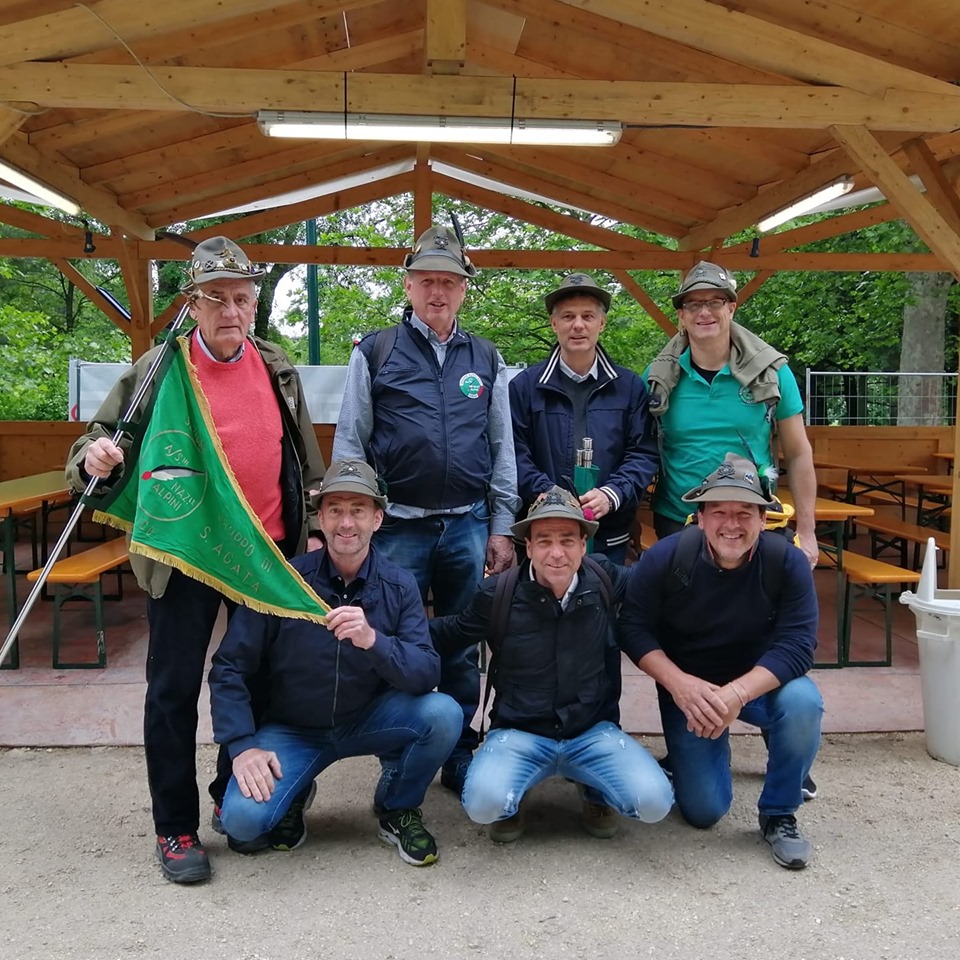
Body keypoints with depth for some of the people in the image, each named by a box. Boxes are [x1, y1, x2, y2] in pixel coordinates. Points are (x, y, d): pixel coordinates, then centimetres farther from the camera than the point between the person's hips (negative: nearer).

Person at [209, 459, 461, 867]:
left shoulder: (398, 586, -10)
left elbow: (428, 674, -19)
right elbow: (229, 667, -10)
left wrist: (373, 640, -37)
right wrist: (242, 745, -20)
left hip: (369, 721, 2)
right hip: (292, 729, -1)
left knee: (443, 714, -26)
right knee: (242, 819, -26)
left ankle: (397, 808, 4)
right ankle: (294, 795, 12)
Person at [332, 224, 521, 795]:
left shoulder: (487, 360, 10)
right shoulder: (375, 352, 2)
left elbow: (503, 449, 11)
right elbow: (349, 443, 2)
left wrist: (501, 528, 6)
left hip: (468, 528, 3)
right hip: (397, 527, -2)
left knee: (463, 650, 11)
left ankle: (459, 757, 27)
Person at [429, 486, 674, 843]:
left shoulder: (604, 579, -5)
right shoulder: (497, 593, -8)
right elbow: (452, 632, 11)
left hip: (593, 731, 2)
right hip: (520, 732, -1)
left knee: (654, 803, -22)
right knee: (483, 804, -30)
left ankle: (595, 793, 15)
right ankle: (510, 805, 10)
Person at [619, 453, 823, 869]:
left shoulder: (787, 561, -21)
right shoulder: (665, 558, -20)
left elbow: (797, 644, -24)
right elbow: (633, 628, -15)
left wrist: (738, 693, -38)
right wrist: (679, 684, -30)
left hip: (760, 680, 1)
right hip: (688, 684, 0)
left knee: (802, 703, -34)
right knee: (703, 811, -4)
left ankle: (779, 815, -6)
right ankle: (687, 755, 33)